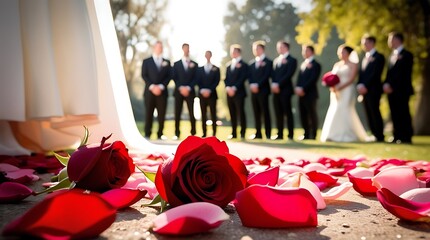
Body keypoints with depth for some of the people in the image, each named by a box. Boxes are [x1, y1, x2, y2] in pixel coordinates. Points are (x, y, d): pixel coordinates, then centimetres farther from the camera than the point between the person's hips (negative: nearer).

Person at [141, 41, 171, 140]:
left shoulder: (167, 62, 15)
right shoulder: (146, 61, 10)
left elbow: (169, 76, 6)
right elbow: (144, 75, 1)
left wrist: (161, 86, -8)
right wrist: (152, 86, -12)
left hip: (162, 92, 1)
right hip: (149, 91, -1)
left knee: (161, 114, -1)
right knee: (149, 113, -1)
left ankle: (160, 134, 6)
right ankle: (147, 134, 4)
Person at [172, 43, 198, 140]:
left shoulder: (194, 64, 11)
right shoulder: (176, 64, 12)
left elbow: (195, 78, 3)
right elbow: (175, 78, 3)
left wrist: (188, 88, -11)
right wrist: (181, 88, -11)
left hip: (190, 92, 0)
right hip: (179, 91, 1)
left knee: (191, 114, -3)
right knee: (177, 114, 0)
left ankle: (193, 133, 0)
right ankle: (177, 133, 3)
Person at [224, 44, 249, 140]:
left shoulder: (243, 65, -1)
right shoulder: (229, 65, 18)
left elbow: (243, 78, -10)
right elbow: (226, 78, 13)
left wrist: (234, 88, -16)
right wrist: (228, 88, -4)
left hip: (239, 93, -6)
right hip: (229, 93, 6)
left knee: (241, 113, -3)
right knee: (232, 114, 7)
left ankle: (242, 133, 2)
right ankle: (234, 133, 12)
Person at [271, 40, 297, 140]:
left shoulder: (292, 60, 1)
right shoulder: (276, 60, 20)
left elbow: (289, 74, -11)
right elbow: (274, 74, 14)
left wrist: (278, 85, -15)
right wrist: (274, 84, -4)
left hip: (285, 89, -6)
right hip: (276, 90, 6)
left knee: (288, 112, -4)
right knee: (278, 113, 6)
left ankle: (290, 135, 1)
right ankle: (280, 134, 10)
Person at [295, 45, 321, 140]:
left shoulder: (316, 65, -4)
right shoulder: (303, 64, 20)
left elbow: (313, 79, -13)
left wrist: (303, 89, -17)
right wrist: (297, 88, -1)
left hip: (310, 93, -7)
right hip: (301, 93, 7)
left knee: (312, 114, -1)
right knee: (303, 115, 7)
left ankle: (313, 135, 4)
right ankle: (306, 134, 14)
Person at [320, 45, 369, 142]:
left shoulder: (353, 64, 1)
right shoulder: (336, 65, 19)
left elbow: (352, 78, -11)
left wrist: (340, 87, -22)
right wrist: (332, 86, -7)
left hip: (347, 91, -6)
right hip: (336, 92, 6)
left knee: (343, 111, -14)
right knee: (334, 111, 0)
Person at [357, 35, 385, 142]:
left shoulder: (379, 57, -2)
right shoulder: (365, 58, 22)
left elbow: (375, 74, -13)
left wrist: (365, 86, -17)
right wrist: (359, 86, -1)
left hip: (373, 89, -7)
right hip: (364, 90, 8)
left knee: (375, 112, -7)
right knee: (369, 114, 6)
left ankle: (380, 136, -2)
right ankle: (374, 135, 11)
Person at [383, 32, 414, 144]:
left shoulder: (406, 55, -4)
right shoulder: (392, 55, 20)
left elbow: (403, 74, -13)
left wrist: (392, 85, -16)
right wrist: (386, 84, -1)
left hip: (402, 90, -7)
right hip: (392, 90, 7)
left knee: (404, 114, -5)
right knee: (395, 114, 6)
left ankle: (407, 137, -1)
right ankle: (397, 137, 10)